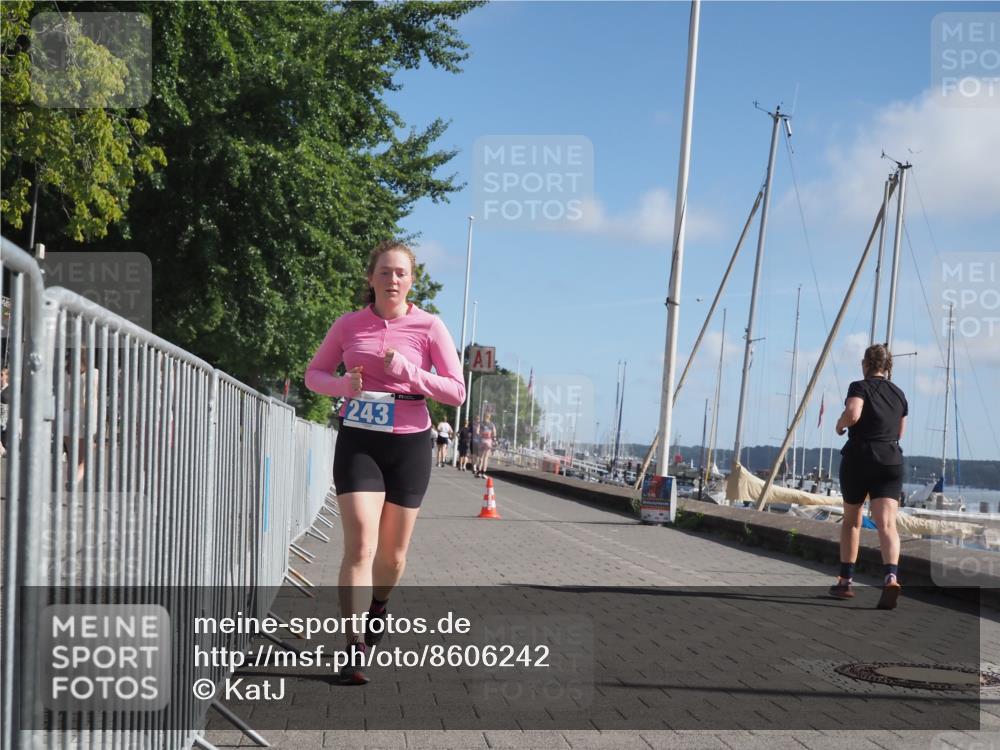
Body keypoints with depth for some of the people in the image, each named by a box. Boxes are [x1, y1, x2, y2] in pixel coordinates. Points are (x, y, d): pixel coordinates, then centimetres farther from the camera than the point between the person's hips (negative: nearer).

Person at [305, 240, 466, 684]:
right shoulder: (348, 325, 3)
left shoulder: (429, 327, -2)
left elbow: (457, 391, -4)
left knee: (392, 553, 12)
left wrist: (407, 371, -18)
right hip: (358, 441, 0)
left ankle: (378, 607, 44)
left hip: (408, 444, 1)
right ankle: (354, 649, -14)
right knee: (360, 546, -15)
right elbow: (314, 374, 13)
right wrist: (345, 384, -9)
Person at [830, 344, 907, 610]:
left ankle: (845, 580, 21)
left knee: (851, 520, 15)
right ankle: (891, 576, -33)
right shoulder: (899, 394, 14)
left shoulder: (860, 387, -3)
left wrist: (839, 425, -2)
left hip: (858, 458, -3)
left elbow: (852, 414, -22)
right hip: (891, 461, 3)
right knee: (887, 523, -10)